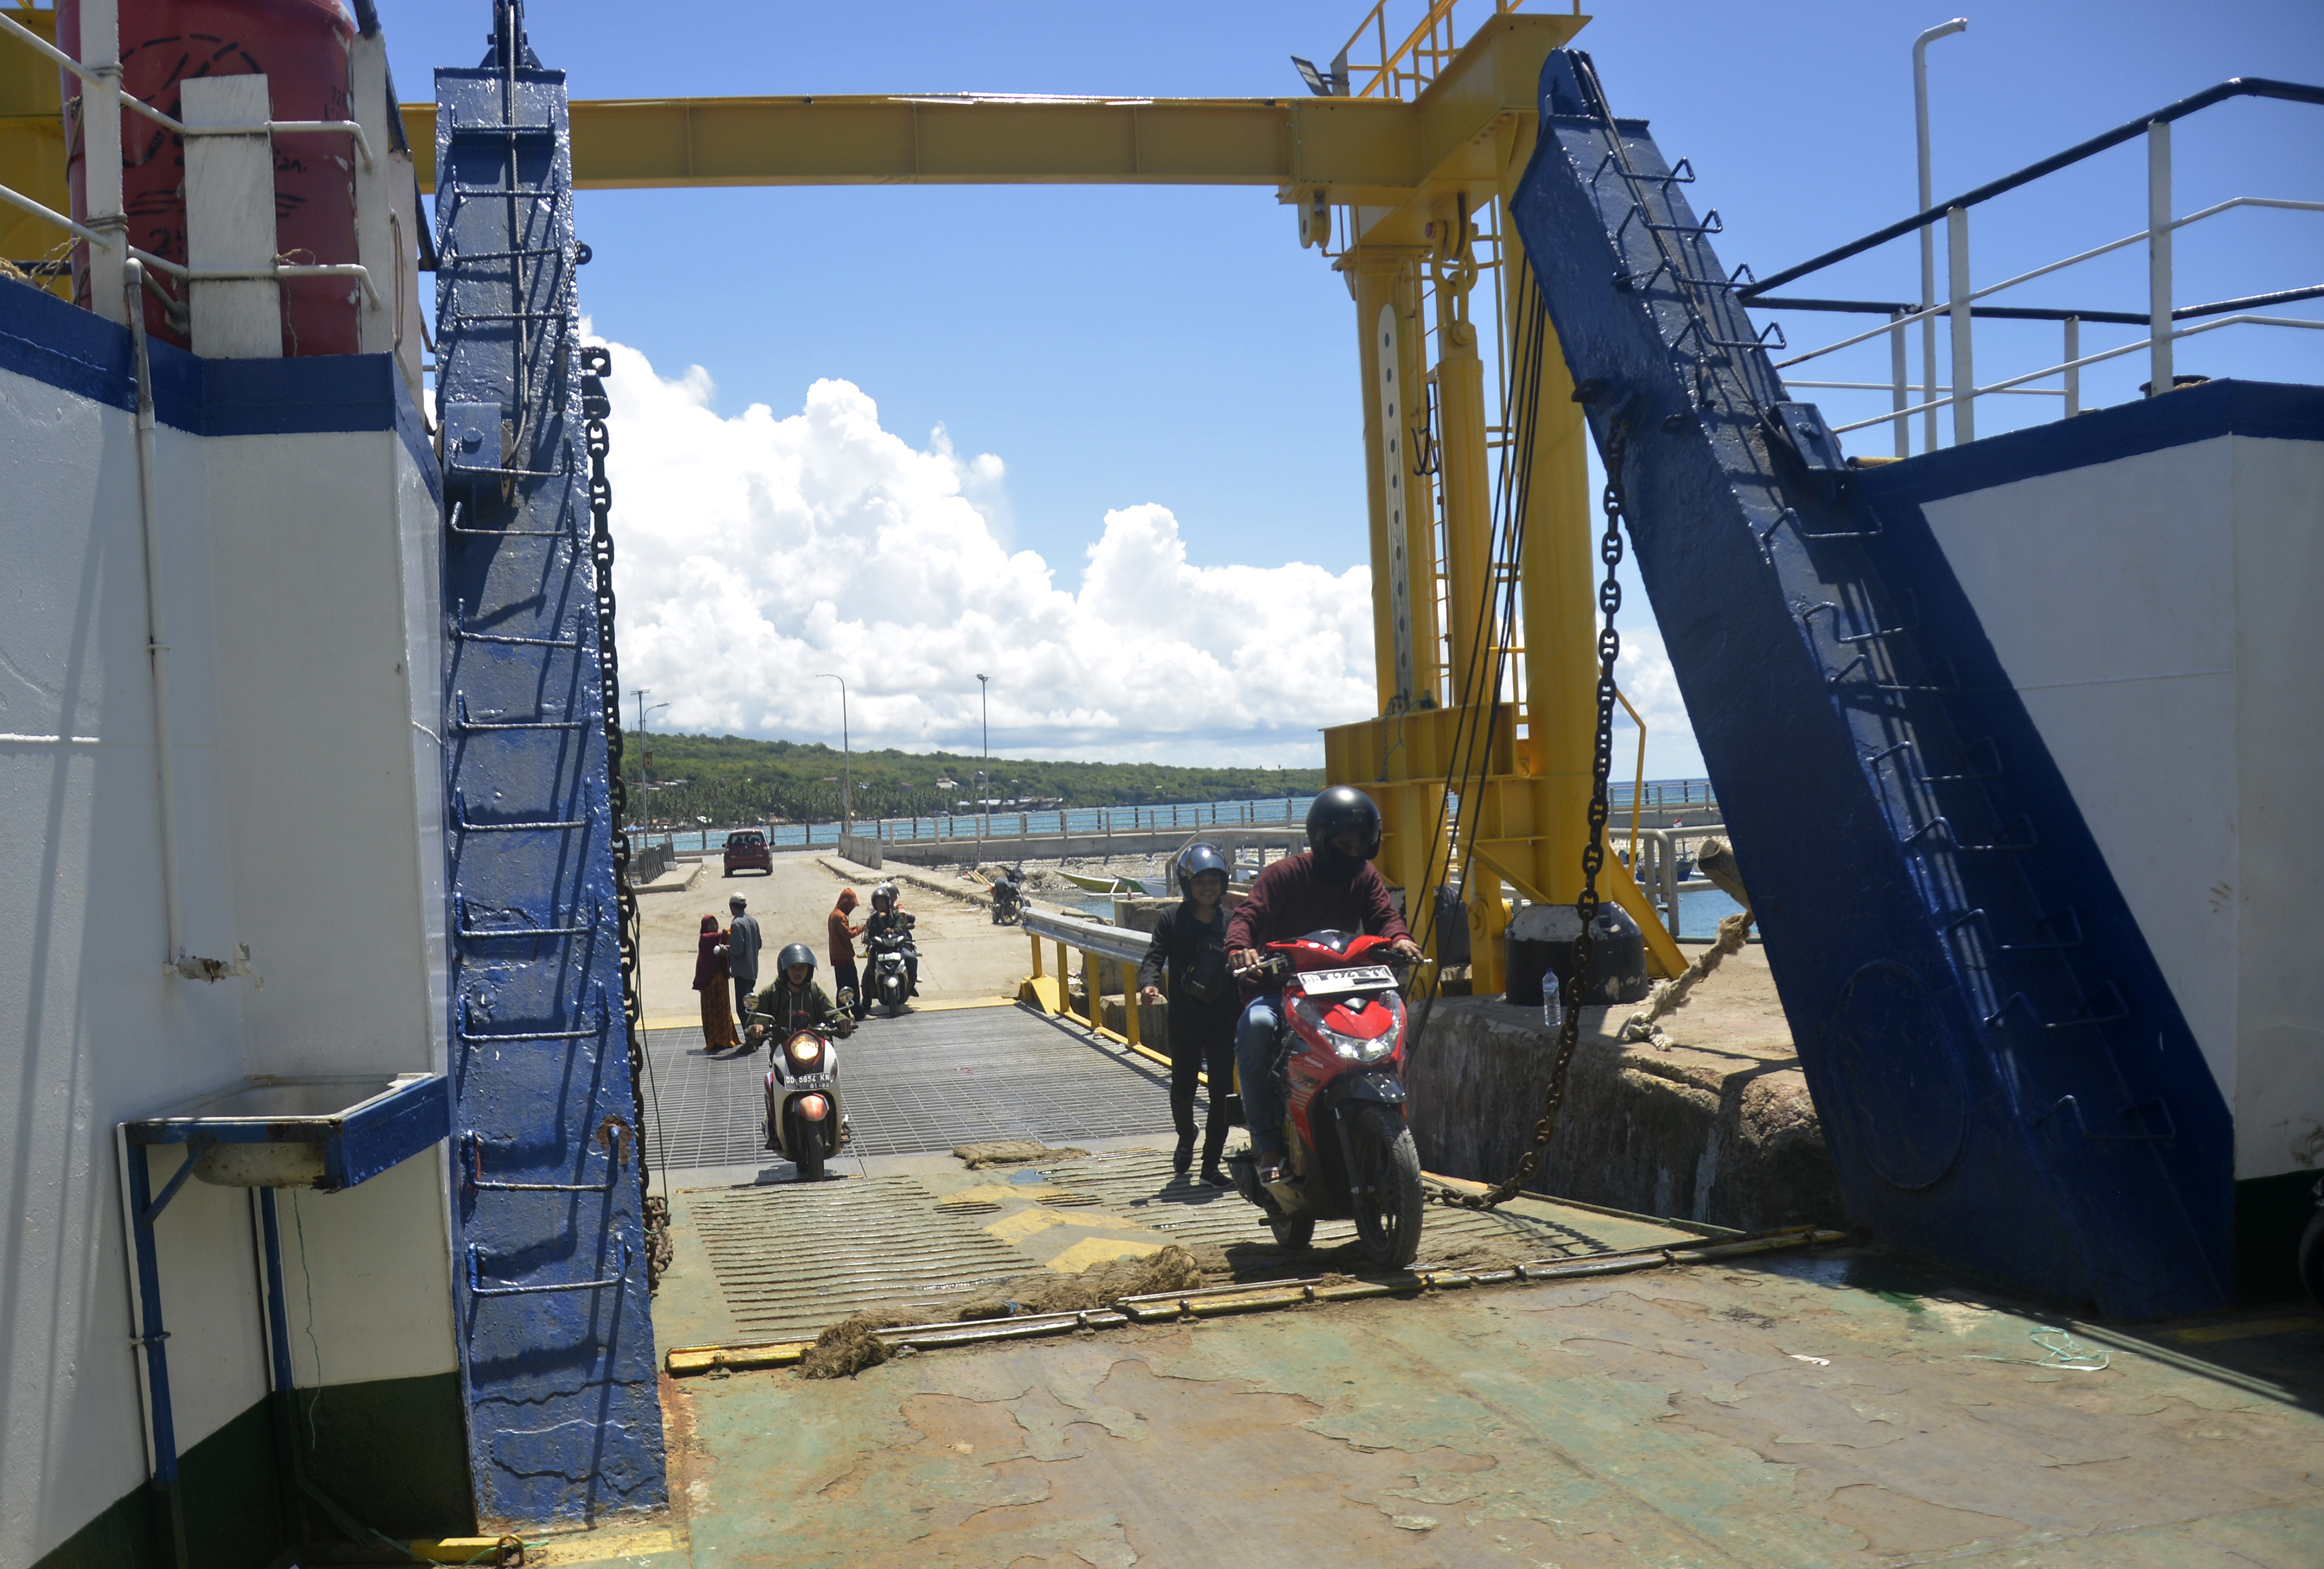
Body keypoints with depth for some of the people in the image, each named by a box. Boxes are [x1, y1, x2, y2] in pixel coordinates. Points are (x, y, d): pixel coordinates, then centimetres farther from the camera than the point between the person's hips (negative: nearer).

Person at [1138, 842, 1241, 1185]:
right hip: (1184, 1019, -2)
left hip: (1223, 1019, 2)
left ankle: (1211, 1164, 10)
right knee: (1182, 1088, 5)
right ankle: (1186, 1136, 38)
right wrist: (1149, 983, -31)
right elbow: (1155, 957, -10)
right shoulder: (1172, 920, -1)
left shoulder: (1230, 923, 7)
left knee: (1223, 1092, -1)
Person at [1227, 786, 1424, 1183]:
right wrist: (1239, 948, -35)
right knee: (1256, 1025, -35)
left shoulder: (1364, 878, 12)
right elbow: (1248, 915, -12)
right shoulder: (1284, 874, -3)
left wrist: (1399, 938, -24)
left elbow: (1383, 916, 2)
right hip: (1277, 989, -4)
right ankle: (1268, 1141, -30)